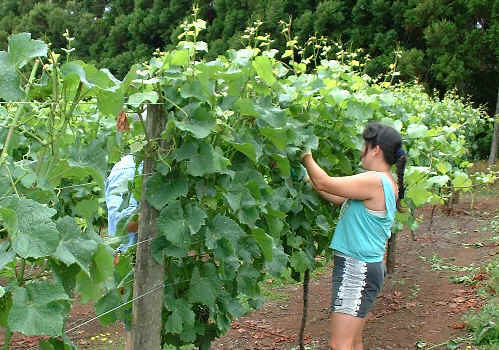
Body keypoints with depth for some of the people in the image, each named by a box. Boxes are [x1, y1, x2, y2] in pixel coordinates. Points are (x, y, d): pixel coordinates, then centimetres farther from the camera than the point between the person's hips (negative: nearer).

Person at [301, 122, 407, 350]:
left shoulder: (375, 181, -19)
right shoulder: (384, 183, 13)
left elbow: (325, 184, -18)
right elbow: (340, 198, 17)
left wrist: (306, 157, -4)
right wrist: (310, 181, 13)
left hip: (357, 270, -10)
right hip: (358, 266, 10)